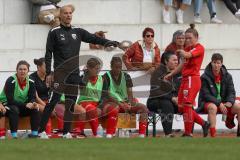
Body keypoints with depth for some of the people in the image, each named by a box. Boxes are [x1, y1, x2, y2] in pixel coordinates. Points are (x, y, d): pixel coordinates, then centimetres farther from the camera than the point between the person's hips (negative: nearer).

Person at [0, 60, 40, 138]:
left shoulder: (30, 82, -4)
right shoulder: (11, 81, -21)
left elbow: (32, 98, -4)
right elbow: (10, 100, -26)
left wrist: (33, 104, -29)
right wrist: (25, 105, -33)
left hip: (21, 106, 5)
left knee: (35, 109, -18)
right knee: (14, 110, -37)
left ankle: (34, 133, -17)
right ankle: (14, 135, -37)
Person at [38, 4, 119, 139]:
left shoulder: (78, 32, 13)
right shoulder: (55, 32, 1)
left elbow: (93, 39, 5)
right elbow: (48, 54, -1)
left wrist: (108, 42, -13)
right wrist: (48, 73, -7)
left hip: (74, 73, 5)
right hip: (60, 73, -5)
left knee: (71, 102, 5)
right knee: (54, 100, -11)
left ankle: (67, 132, 11)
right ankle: (41, 131, -9)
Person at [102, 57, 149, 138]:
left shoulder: (126, 77, 11)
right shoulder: (106, 77, -3)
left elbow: (130, 93, 5)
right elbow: (106, 95, -11)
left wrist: (129, 103, -17)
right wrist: (119, 103, -23)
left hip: (125, 102, 5)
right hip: (111, 102, -5)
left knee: (143, 107, -16)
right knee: (114, 109, -42)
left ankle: (142, 135, -24)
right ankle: (109, 135, -47)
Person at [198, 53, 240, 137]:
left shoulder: (227, 76, 4)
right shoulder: (205, 77, -9)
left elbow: (231, 92, 3)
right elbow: (206, 95, -14)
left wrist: (229, 102, -20)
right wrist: (219, 104, -24)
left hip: (223, 103, 4)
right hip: (207, 102, -4)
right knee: (213, 107, -40)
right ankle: (213, 135, -46)